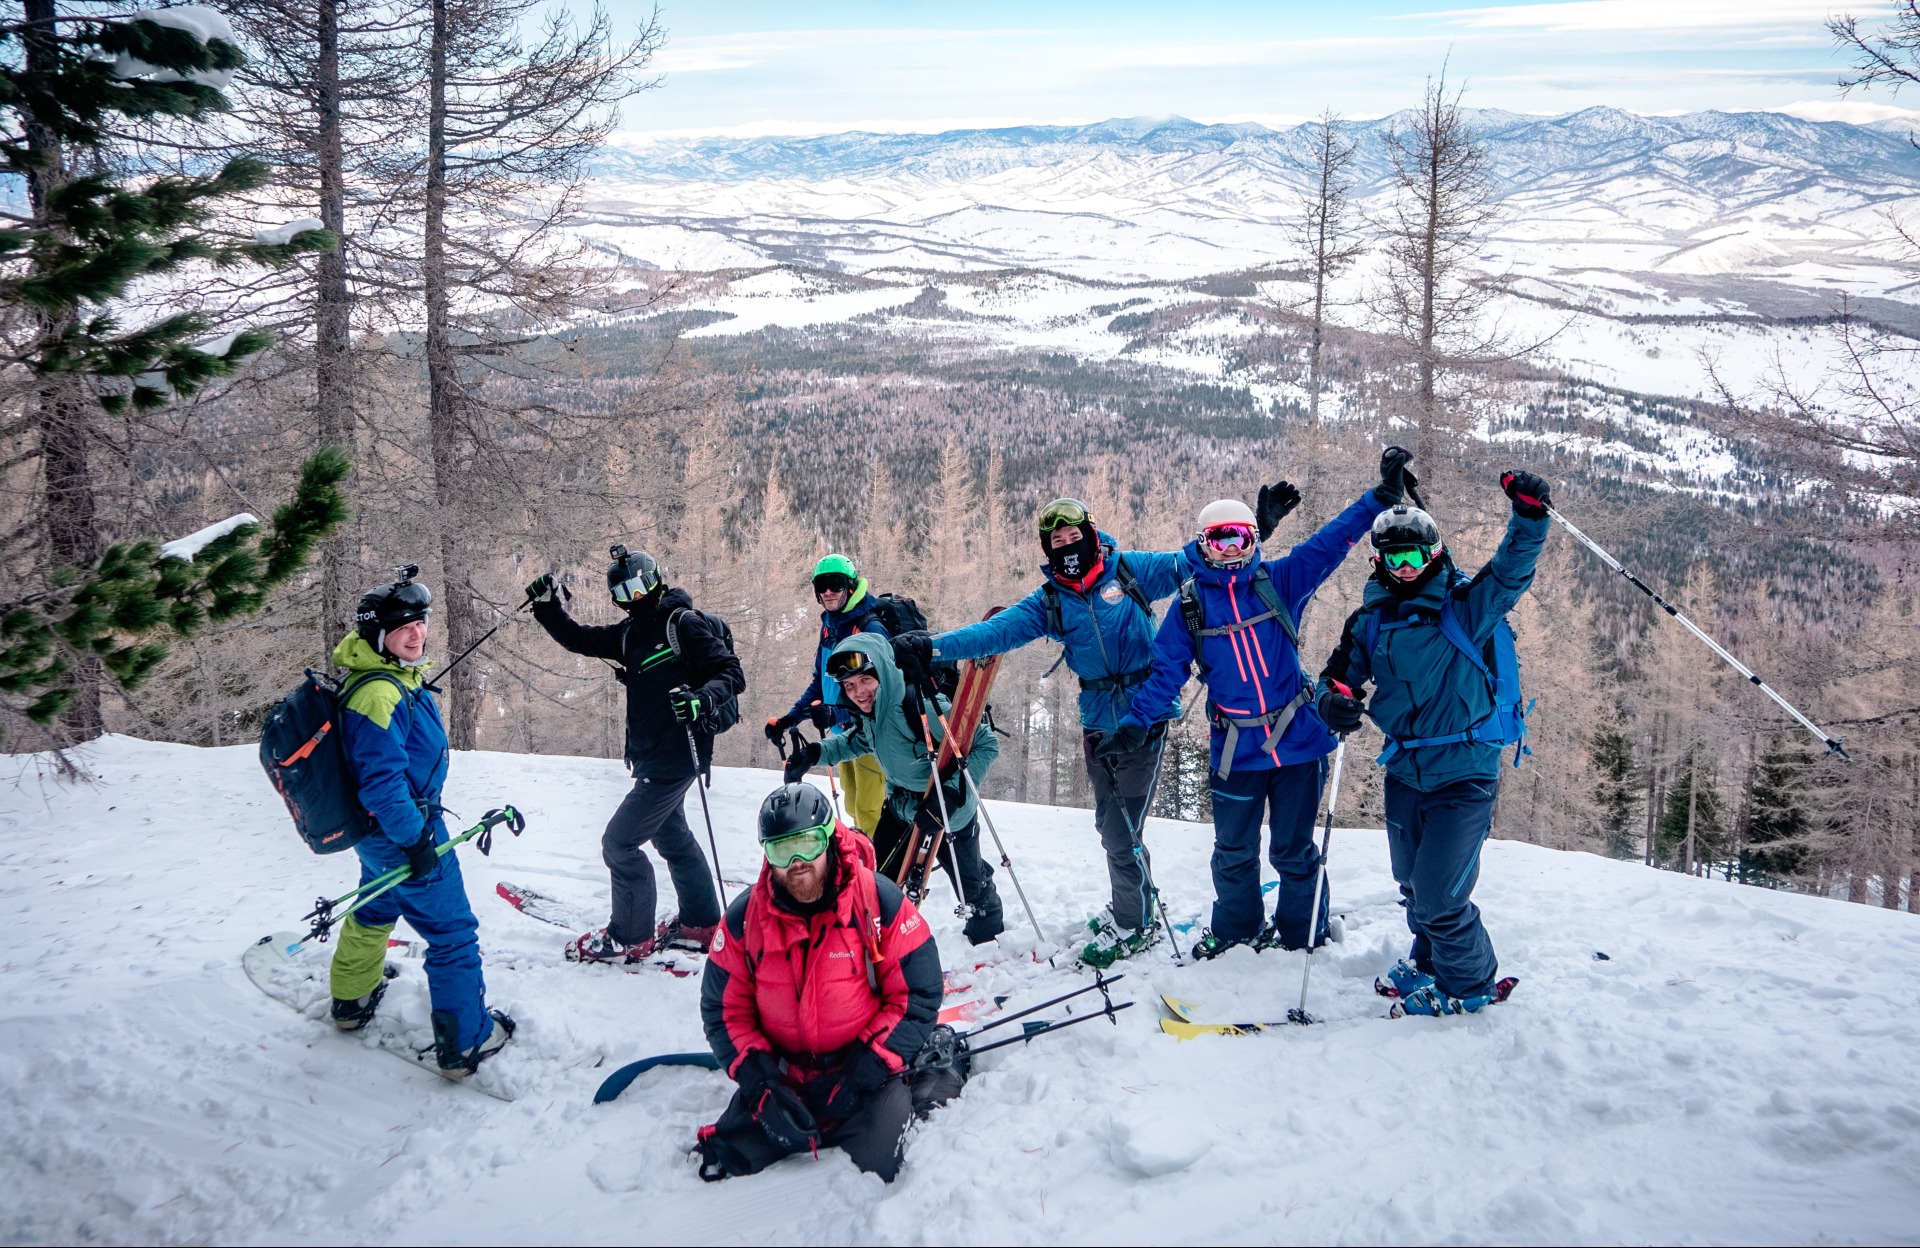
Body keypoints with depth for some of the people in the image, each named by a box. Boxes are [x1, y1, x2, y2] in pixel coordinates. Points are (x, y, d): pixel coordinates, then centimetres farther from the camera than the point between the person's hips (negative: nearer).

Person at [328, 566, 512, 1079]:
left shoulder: (398, 680, 6)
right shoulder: (379, 695, -27)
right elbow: (382, 777, -30)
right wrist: (416, 839, -26)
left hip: (381, 830, 11)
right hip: (401, 830, -11)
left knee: (377, 909, 30)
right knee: (453, 931, -1)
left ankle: (352, 999, 51)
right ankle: (466, 1043, 7)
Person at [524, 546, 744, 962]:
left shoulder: (685, 624, -13)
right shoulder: (630, 633, 12)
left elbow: (731, 674, -17)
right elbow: (577, 638, 17)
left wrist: (701, 699, -35)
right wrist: (546, 606, 2)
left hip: (675, 758, -9)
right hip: (652, 758, 9)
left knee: (620, 841, -6)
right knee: (671, 838, 20)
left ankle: (630, 937, 6)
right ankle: (702, 923, 34)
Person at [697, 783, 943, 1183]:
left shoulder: (880, 902, -13)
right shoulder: (745, 916, -5)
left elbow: (918, 996, -9)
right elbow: (724, 1008, 1)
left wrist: (867, 1070, -17)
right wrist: (760, 1084, -13)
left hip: (867, 1072, -3)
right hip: (781, 1073, 3)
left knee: (869, 1165, -24)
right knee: (721, 1169, -10)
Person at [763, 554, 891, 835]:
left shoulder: (871, 627, -19)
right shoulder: (829, 625, 7)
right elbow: (820, 680, 16)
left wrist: (836, 714, -39)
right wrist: (790, 718, 7)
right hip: (843, 733, 9)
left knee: (870, 813, -6)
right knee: (854, 808, 21)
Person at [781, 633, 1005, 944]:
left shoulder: (921, 705, -36)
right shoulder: (869, 712, -11)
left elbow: (986, 744, -32)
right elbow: (857, 741, 14)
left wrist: (952, 794, -38)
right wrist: (815, 752, -2)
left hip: (949, 813, -6)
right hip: (901, 808, 6)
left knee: (970, 882, 16)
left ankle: (990, 937, 45)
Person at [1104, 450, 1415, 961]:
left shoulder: (1279, 581, 1)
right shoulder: (1191, 604, 3)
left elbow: (1331, 542, -5)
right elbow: (1166, 671, 4)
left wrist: (1381, 496, -14)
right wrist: (1133, 723, -5)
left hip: (1297, 740, 0)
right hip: (1235, 750, 1)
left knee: (1295, 850, 11)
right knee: (1234, 852, 13)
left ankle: (1302, 934, 30)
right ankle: (1234, 930, 35)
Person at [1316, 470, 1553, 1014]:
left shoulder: (1465, 605, -5)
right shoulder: (1369, 621, 6)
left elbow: (1513, 569, -14)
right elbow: (1340, 676, 10)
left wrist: (1529, 514, -30)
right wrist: (1335, 699, -12)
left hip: (1465, 773, -5)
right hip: (1404, 774, 5)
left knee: (1438, 894, -8)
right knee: (1412, 884, 21)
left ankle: (1468, 983, 18)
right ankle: (1429, 959, 48)